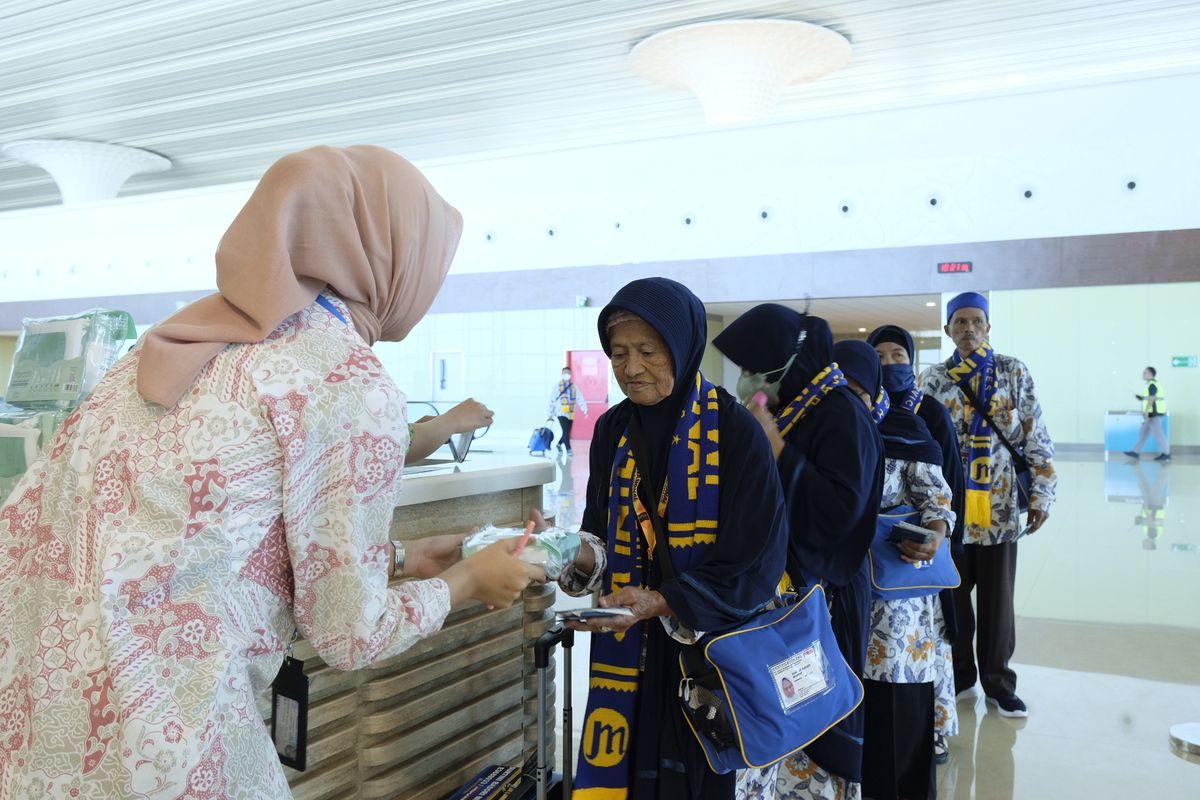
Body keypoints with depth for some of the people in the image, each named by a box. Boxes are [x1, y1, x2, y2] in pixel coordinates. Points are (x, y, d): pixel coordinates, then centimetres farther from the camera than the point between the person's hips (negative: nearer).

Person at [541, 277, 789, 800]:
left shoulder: (735, 431, -13)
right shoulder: (612, 429, 2)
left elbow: (757, 562, -16)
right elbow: (603, 536, 5)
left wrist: (661, 603, -26)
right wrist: (580, 552, -18)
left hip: (711, 651, -4)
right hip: (627, 649, 4)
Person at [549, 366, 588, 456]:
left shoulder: (574, 386, 9)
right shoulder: (558, 386, 1)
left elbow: (580, 398, -1)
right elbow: (552, 400, 3)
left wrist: (585, 409, -15)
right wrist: (551, 413, 3)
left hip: (571, 413, 4)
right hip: (561, 413, -4)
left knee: (567, 432, 12)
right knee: (566, 431, -14)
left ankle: (559, 444, 36)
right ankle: (568, 449, -10)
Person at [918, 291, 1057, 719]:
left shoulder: (1014, 372, 2)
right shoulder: (932, 379, 3)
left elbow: (1036, 438, 1)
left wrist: (1041, 494, -3)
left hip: (1000, 506, 0)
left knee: (998, 597, 9)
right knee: (952, 594, 10)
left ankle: (998, 682, 24)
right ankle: (959, 675, 27)